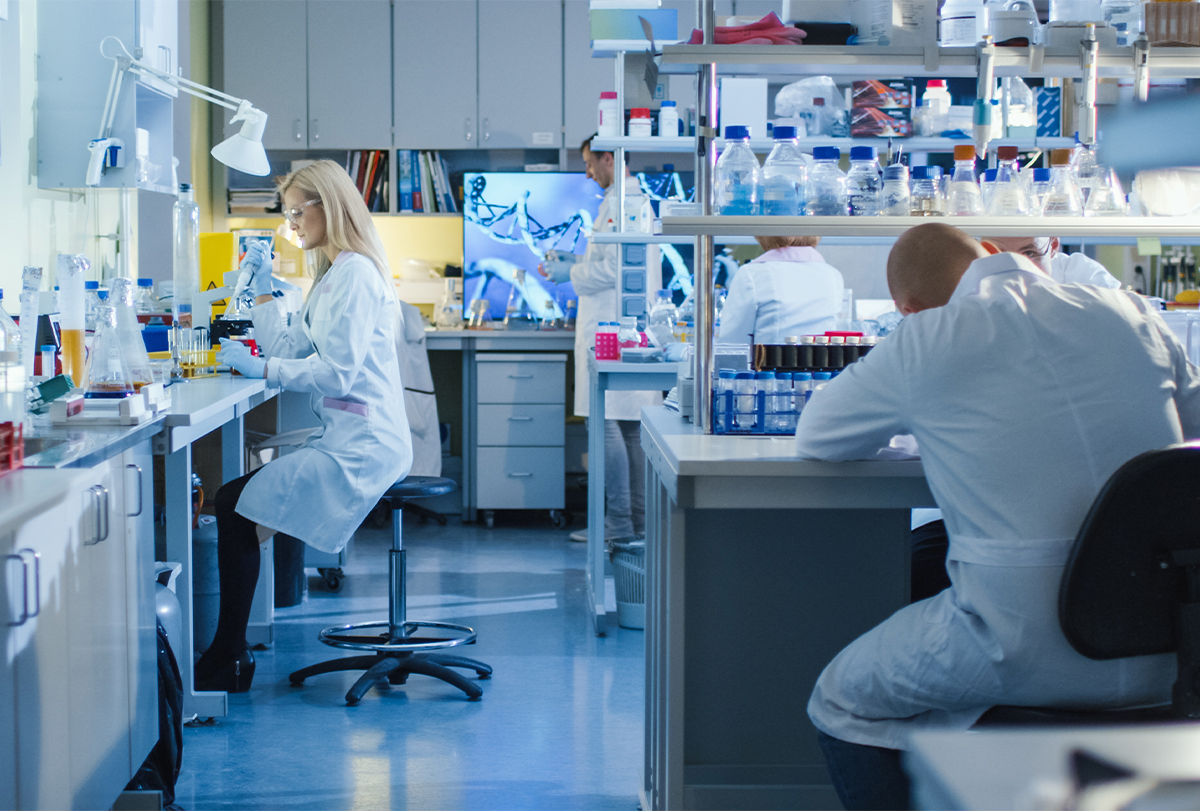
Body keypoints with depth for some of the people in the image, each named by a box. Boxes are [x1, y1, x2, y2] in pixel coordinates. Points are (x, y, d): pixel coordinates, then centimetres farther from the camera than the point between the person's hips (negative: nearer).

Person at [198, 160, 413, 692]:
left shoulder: (354, 274, -12)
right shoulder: (334, 274, 22)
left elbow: (337, 372, -20)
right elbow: (290, 349, 21)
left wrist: (261, 368, -14)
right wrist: (263, 290, 18)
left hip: (360, 448, -10)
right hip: (347, 440, 10)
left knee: (236, 507, -15)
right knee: (234, 499, 4)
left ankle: (227, 662, -8)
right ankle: (228, 654, 3)